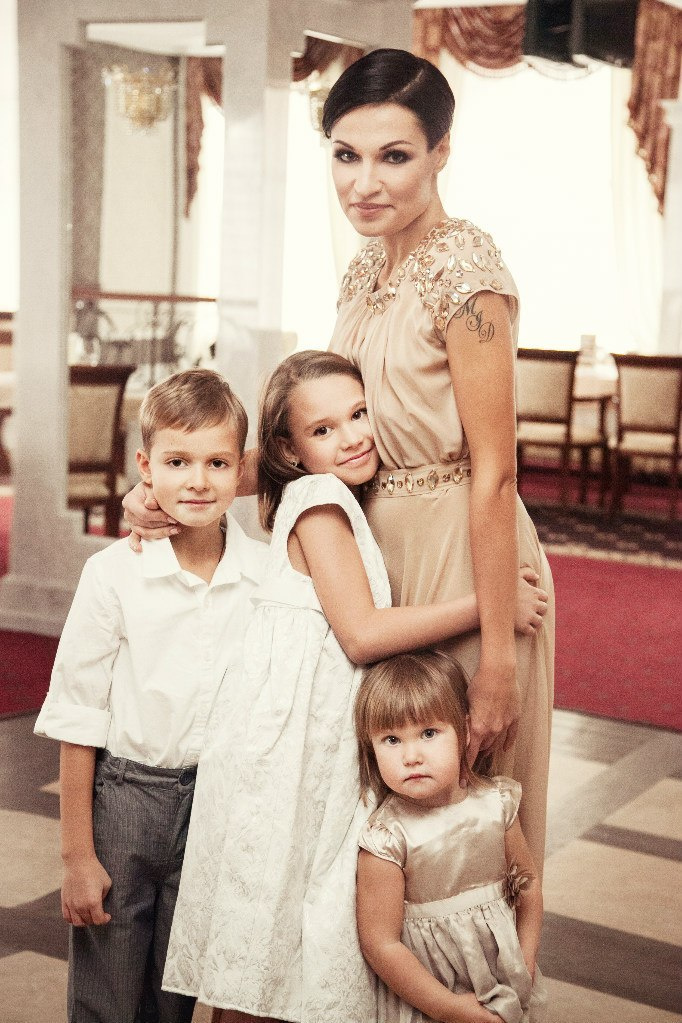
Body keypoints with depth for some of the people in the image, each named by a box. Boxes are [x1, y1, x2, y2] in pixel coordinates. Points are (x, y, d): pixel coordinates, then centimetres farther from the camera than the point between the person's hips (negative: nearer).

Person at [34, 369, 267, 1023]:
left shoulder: (268, 575, -5)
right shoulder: (114, 573, -12)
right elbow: (78, 718, -7)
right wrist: (77, 855, -6)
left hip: (219, 803, 2)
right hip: (123, 795, -2)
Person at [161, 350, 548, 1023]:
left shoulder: (340, 506, 15)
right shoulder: (317, 498, -11)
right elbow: (363, 634, -17)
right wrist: (491, 604, -14)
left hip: (326, 746, 8)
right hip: (282, 746, -8)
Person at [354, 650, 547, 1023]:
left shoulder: (495, 804, -9)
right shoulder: (386, 838, -22)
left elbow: (527, 885, 4)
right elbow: (380, 945, -19)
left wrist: (525, 970, -3)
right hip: (423, 992, -4)